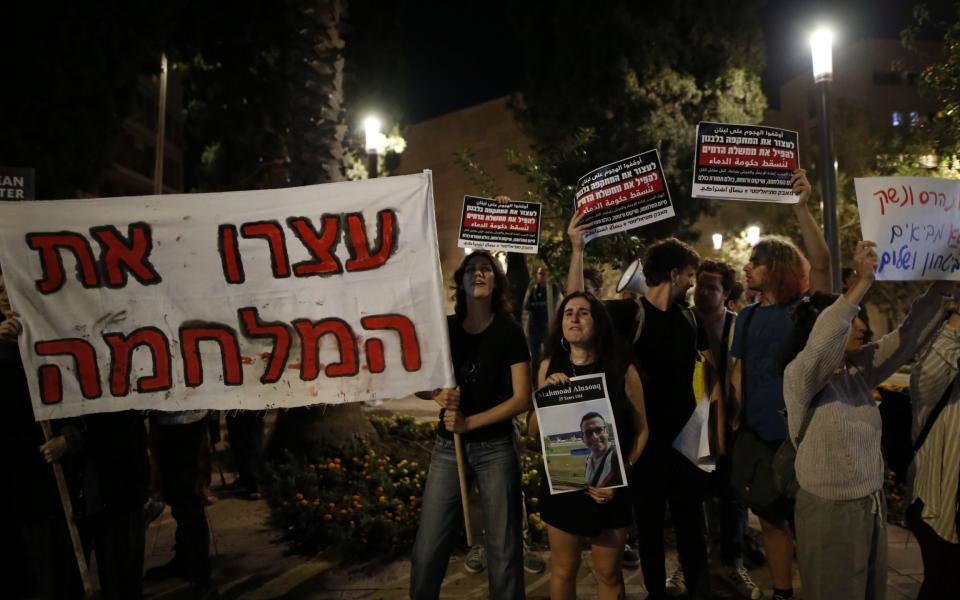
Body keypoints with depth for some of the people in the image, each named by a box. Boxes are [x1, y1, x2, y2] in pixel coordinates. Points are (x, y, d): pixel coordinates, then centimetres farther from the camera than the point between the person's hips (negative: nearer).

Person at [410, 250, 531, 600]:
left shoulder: (509, 332, -3)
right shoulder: (444, 328, 4)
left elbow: (522, 399, -8)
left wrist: (470, 422, -16)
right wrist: (438, 395, -13)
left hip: (495, 449, -2)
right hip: (448, 447, 2)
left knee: (503, 552, 4)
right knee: (427, 553, 4)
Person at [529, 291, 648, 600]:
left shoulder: (621, 367, -7)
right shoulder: (550, 366, -1)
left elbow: (641, 428, -2)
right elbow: (534, 431, 3)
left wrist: (621, 472, -13)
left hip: (609, 486, -1)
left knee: (608, 573, 11)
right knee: (563, 569, 13)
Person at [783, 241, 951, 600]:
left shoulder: (860, 368, 1)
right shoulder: (800, 375, -20)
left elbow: (907, 338, 2)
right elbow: (821, 342, -39)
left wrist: (942, 287, -9)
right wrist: (862, 283, -41)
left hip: (872, 506, 7)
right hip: (828, 511, -7)